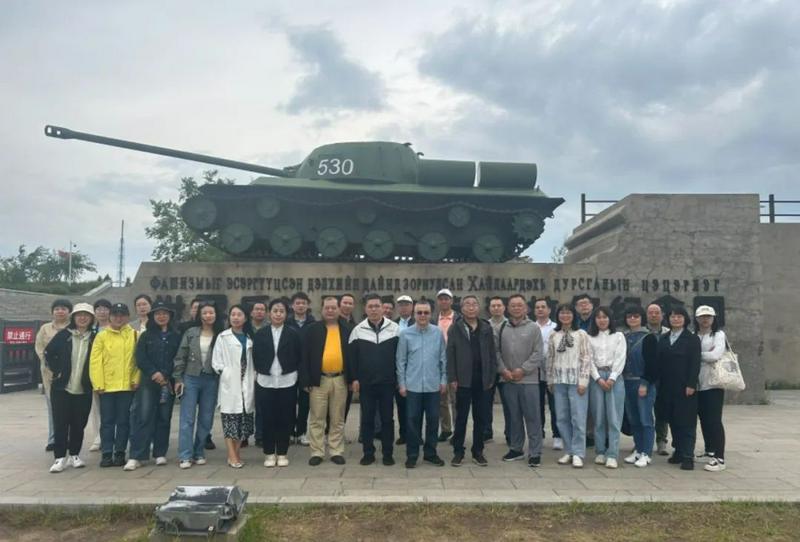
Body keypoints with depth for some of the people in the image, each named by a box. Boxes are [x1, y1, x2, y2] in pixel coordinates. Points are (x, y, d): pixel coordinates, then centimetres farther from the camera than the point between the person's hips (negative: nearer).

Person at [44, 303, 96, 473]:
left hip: (83, 390, 1)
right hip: (61, 388, -1)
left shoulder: (95, 338, 0)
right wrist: (56, 370, -1)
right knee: (60, 423, 0)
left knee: (79, 424, 8)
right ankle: (60, 457, 8)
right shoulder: (63, 335, -2)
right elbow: (48, 353, 6)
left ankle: (75, 455, 21)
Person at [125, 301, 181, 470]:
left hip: (168, 383, 1)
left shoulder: (176, 337, 8)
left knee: (164, 417, 5)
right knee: (143, 417, -7)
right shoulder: (146, 336, 9)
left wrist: (164, 375, -10)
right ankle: (136, 456, -5)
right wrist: (154, 373, -13)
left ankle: (160, 454, 14)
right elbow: (140, 358, 0)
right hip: (148, 382, -1)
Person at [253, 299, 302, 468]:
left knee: (285, 419, 4)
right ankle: (269, 453, 17)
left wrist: (298, 377, -4)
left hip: (287, 382, 0)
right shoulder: (260, 333, 4)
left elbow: (299, 358, 2)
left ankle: (282, 453, 17)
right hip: (265, 382, 1)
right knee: (267, 419, 4)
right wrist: (259, 373, -1)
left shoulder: (293, 333, 1)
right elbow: (255, 357, 6)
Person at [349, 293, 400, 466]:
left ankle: (388, 454, 17)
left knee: (387, 418, 7)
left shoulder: (394, 328, -1)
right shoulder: (358, 330, 1)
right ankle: (368, 453, 18)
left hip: (387, 382, -1)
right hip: (365, 383, 1)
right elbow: (352, 357, 4)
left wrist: (400, 378, 0)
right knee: (367, 419, 8)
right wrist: (354, 379, -1)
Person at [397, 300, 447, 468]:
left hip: (433, 385, 1)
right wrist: (401, 383, -1)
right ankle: (412, 455, 17)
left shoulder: (438, 333, -1)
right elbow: (401, 361, 0)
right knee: (413, 420, 6)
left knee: (433, 420, 9)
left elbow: (443, 358, 5)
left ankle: (430, 453, 24)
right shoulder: (405, 334, -4)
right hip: (413, 385, -1)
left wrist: (444, 380, 3)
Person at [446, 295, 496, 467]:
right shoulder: (455, 328, -1)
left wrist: (492, 377, 1)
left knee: (481, 418, 8)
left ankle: (478, 452, 19)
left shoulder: (486, 328, 6)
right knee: (461, 418, 6)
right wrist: (452, 378, -9)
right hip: (463, 380, -2)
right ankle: (458, 452, 15)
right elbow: (450, 354, -4)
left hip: (482, 380, 2)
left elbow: (492, 354, 6)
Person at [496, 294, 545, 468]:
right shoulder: (502, 329, 8)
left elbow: (538, 353, -6)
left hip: (528, 380, -3)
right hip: (508, 380, 3)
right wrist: (503, 370, -8)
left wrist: (523, 370, -12)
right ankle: (516, 449, 24)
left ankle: (535, 453, 8)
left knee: (532, 417, 0)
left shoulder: (533, 328, -1)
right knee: (514, 416, 12)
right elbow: (497, 352, 6)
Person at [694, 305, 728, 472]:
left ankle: (719, 458, -3)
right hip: (697, 384, 5)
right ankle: (710, 452, 26)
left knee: (714, 420, -6)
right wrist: (705, 355, -13)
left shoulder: (718, 334, -1)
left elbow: (715, 355, -16)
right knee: (704, 419, 12)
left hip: (713, 383, -5)